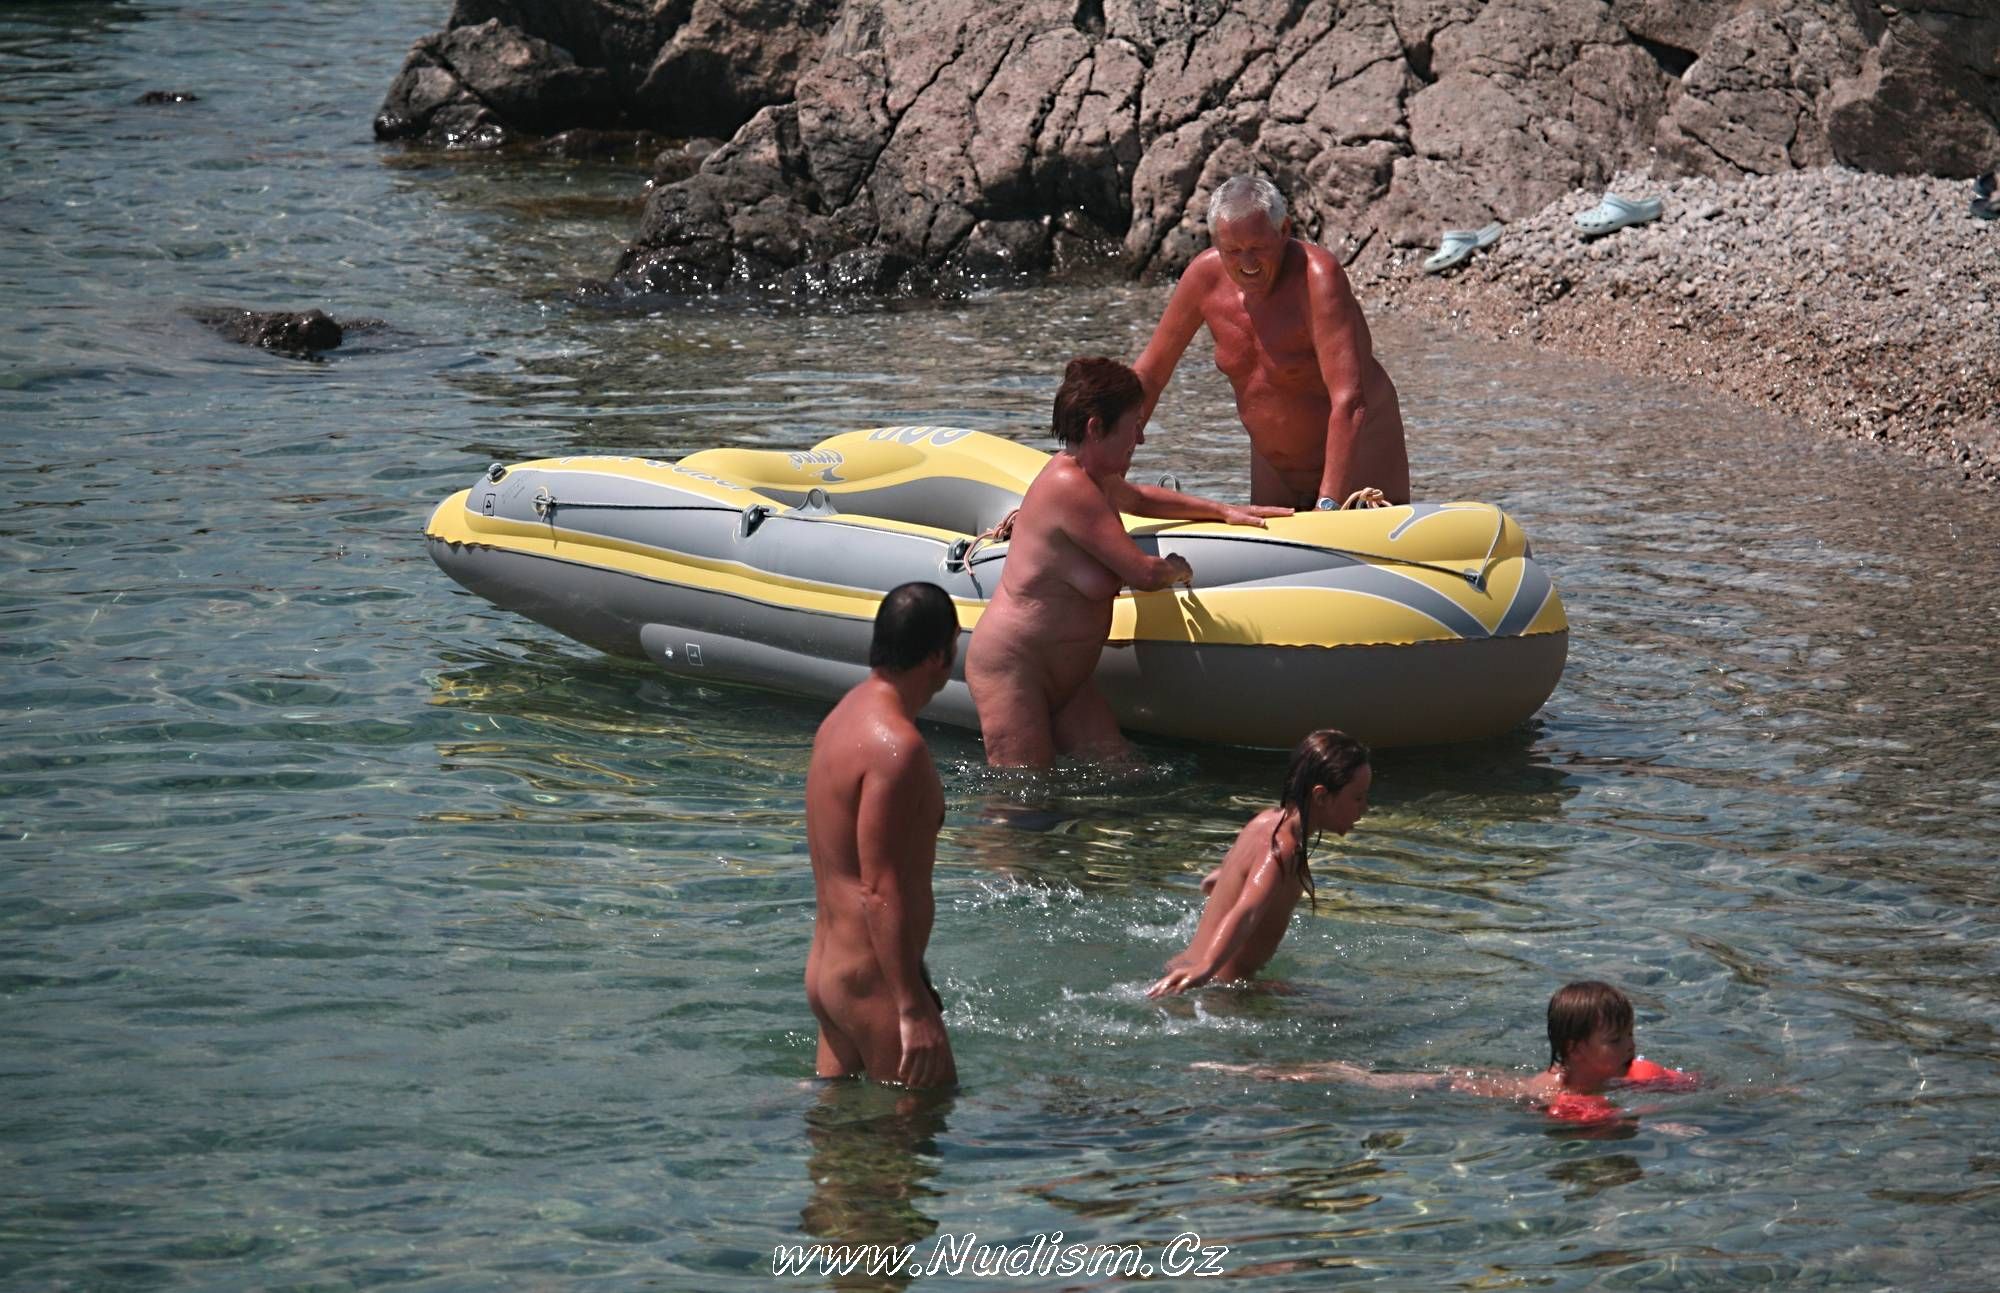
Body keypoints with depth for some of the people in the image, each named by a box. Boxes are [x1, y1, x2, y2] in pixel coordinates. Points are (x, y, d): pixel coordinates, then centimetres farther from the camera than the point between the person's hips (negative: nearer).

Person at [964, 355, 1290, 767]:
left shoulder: (1093, 477, 12)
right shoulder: (1070, 488, -21)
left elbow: (1139, 499, 38)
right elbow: (1144, 573, -21)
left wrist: (1224, 511, 34)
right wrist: (1176, 569, 2)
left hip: (1064, 678, 10)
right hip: (1011, 670, -10)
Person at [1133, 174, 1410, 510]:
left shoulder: (1317, 276, -27)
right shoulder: (1206, 276, -10)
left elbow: (1348, 399, -33)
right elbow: (1149, 375, -1)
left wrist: (1329, 502, -40)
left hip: (1357, 450, -5)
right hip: (1274, 466, 5)